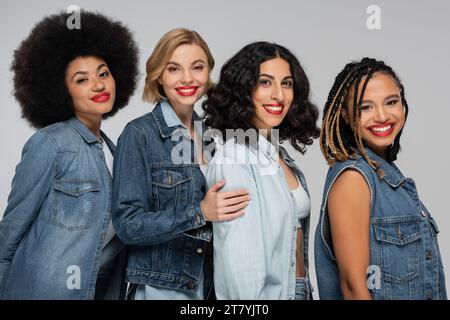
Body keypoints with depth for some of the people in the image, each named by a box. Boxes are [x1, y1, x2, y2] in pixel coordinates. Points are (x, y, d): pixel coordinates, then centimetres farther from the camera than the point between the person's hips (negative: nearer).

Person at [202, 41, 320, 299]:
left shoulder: (282, 158, 6)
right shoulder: (234, 160, -19)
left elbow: (296, 240, 10)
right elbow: (240, 263, -23)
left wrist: (305, 290, 9)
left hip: (299, 290, 8)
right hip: (266, 294, -7)